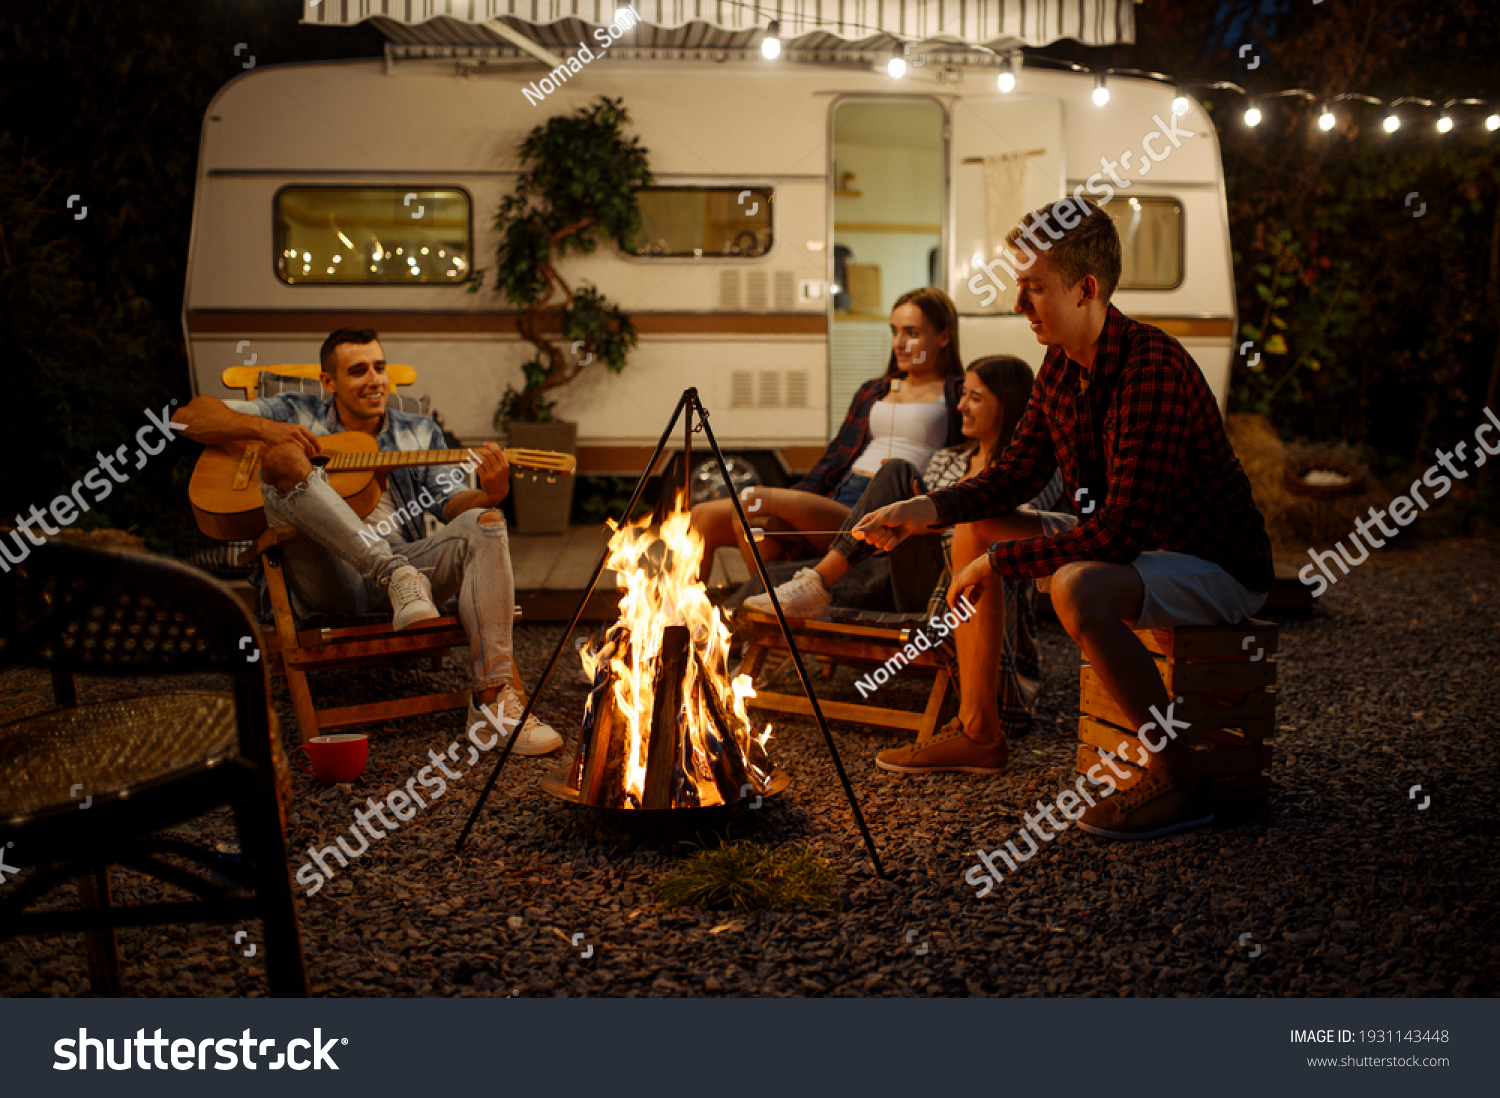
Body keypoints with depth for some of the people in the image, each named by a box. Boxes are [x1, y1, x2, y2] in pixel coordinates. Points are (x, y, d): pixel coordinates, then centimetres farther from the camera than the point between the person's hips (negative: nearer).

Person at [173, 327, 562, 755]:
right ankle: (398, 576, -35)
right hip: (327, 583, -2)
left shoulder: (418, 433, 20)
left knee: (485, 523, -25)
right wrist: (265, 429, -10)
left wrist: (488, 494, -19)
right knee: (283, 456, -22)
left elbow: (452, 502, 6)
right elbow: (189, 416, 8)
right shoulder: (297, 415, 13)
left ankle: (491, 699, -32)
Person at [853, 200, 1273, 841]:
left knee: (1078, 589, -38)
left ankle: (1179, 782, -22)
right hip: (1129, 548, 10)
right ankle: (978, 730, 18)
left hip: (1219, 569, -10)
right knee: (972, 531, 10)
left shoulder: (1152, 369, -27)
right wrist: (928, 510, -7)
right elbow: (1015, 476, 10)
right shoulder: (1061, 367, 2)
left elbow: (1120, 530, -32)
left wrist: (999, 561, -23)